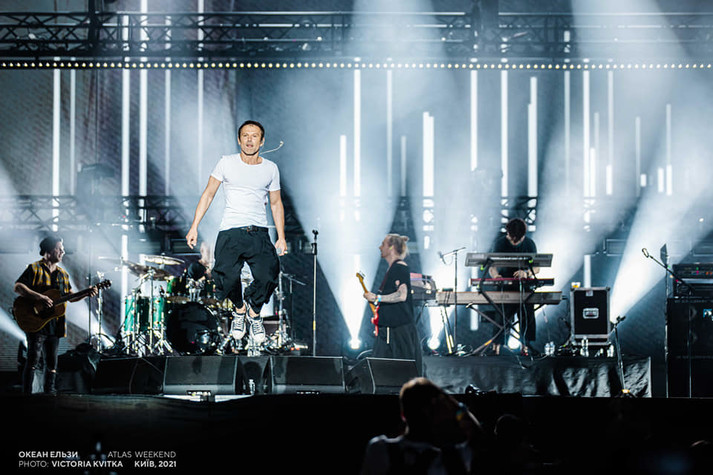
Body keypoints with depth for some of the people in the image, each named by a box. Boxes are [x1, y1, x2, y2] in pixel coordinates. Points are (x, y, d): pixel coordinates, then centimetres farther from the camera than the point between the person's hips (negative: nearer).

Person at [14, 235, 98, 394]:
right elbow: (18, 287, -11)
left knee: (52, 363, 8)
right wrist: (40, 297, -21)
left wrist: (86, 294, 1)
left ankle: (50, 393, 12)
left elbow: (71, 297, 20)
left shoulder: (62, 274, 19)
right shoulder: (34, 268, -1)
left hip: (55, 325, 7)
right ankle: (27, 395, -11)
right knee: (33, 360, -12)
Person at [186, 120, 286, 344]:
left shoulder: (270, 168, 10)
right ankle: (239, 309, 13)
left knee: (267, 277, -20)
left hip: (259, 233, 1)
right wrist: (194, 227, 4)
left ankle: (254, 312, 11)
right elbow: (208, 194, 9)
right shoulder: (227, 163, 5)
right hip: (230, 232, -1)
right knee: (227, 277, -21)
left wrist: (281, 237, 13)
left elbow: (276, 203, 19)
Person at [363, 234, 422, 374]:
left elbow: (402, 295, -23)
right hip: (389, 326, 10)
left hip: (401, 326, -10)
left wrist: (376, 298, -19)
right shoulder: (392, 269, 18)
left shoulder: (400, 267, -12)